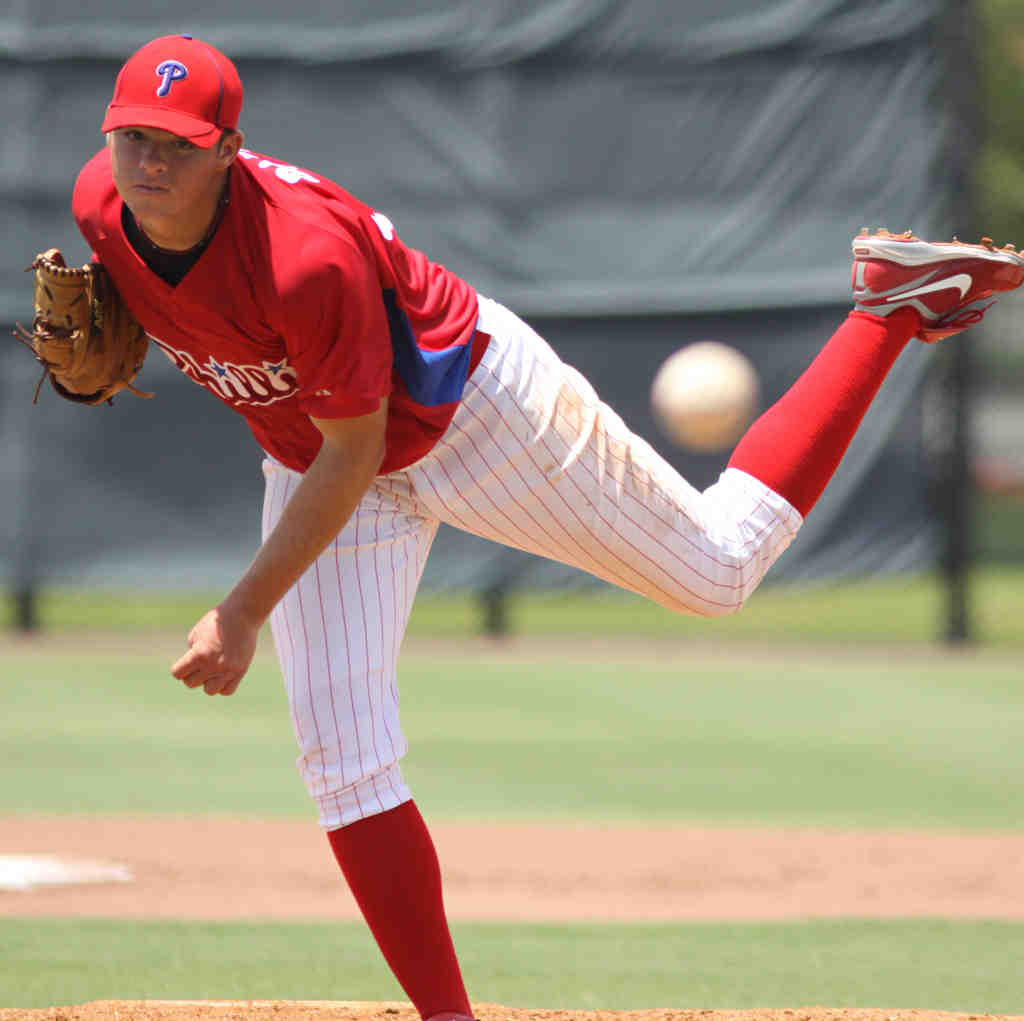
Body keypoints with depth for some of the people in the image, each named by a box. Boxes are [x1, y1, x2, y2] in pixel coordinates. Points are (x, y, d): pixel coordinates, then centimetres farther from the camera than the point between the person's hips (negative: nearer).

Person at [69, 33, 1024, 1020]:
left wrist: (243, 613, -28)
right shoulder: (101, 202, -18)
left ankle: (890, 307, 22)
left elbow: (352, 458, -29)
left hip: (474, 410, -6)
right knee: (344, 755, -7)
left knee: (718, 567, 10)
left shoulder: (307, 252, -39)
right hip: (312, 454, 6)